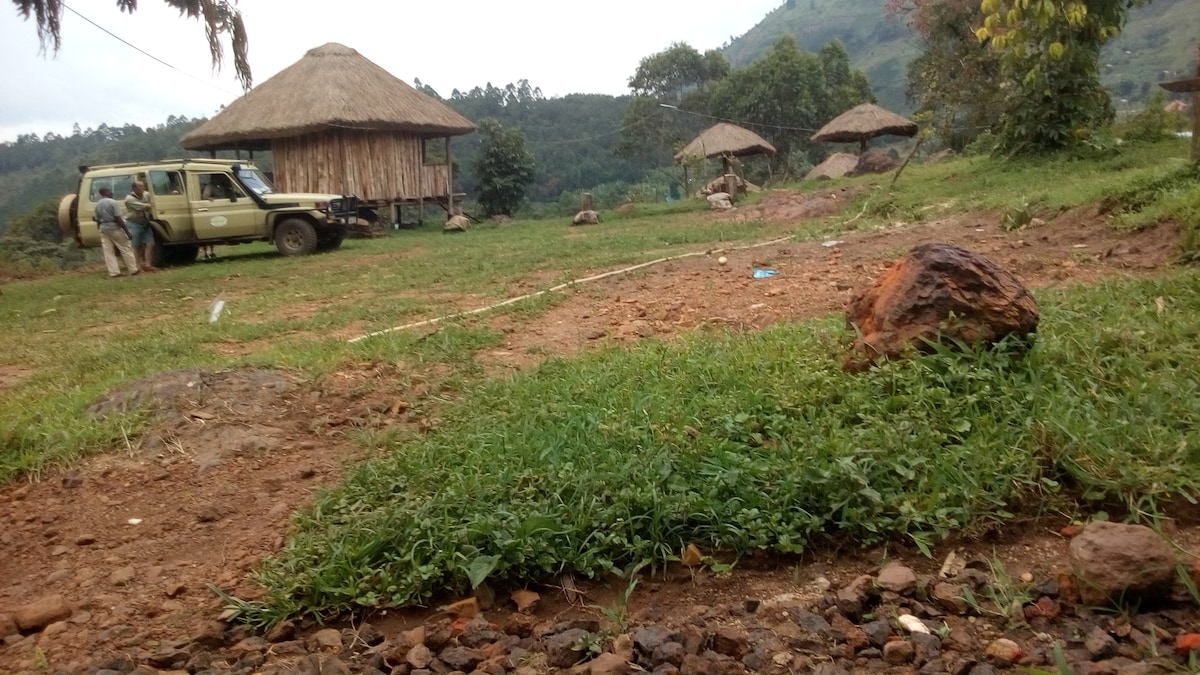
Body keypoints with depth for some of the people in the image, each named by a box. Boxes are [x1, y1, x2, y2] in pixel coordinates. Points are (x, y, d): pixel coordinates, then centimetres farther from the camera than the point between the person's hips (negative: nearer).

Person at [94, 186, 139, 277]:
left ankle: (114, 272, 3)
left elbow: (98, 221, 13)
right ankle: (133, 269, 7)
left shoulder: (98, 205, 9)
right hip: (114, 228, -6)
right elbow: (118, 219, -17)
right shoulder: (113, 202, -12)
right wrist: (127, 231, -14)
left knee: (108, 252, 5)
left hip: (103, 229, 6)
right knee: (125, 249, 3)